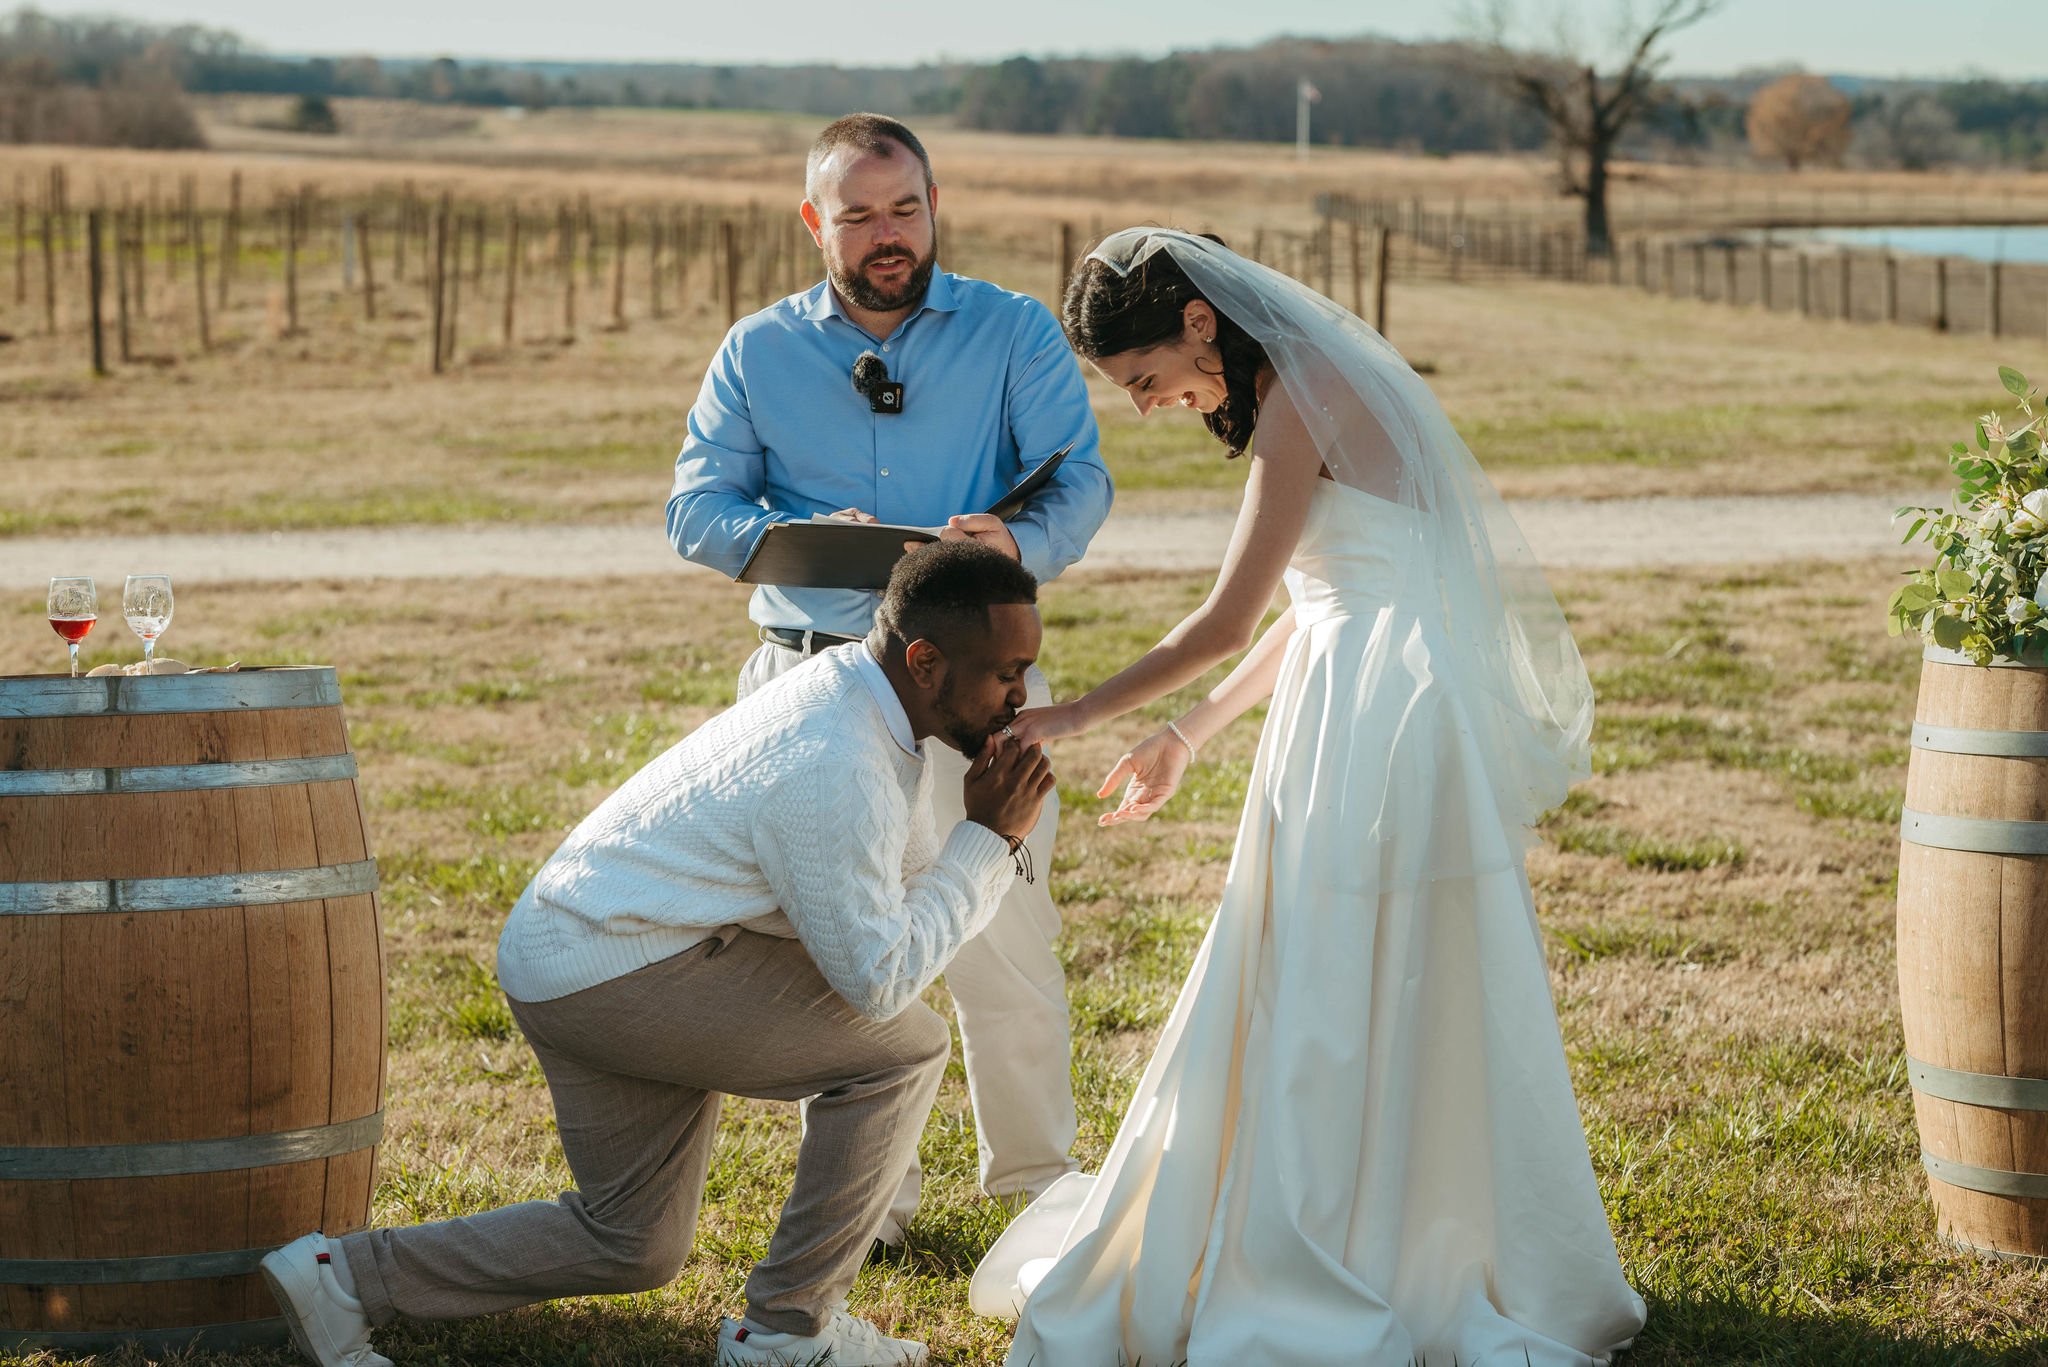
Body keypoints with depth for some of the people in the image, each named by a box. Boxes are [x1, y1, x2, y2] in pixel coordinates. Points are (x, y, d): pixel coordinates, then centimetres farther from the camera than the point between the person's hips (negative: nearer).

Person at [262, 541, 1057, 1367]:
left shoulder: (856, 689, 5)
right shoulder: (836, 775, -25)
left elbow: (905, 880, 13)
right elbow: (877, 978, -20)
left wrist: (991, 826, -6)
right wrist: (988, 839, -17)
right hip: (619, 971, -10)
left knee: (632, 1245, 17)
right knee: (903, 1045, -9)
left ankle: (345, 1275, 15)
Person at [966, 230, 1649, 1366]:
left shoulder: (1301, 401, -15)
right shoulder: (1325, 380, 14)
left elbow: (1226, 622, -14)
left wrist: (1076, 717, -6)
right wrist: (1187, 736, 20)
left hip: (1380, 730, -10)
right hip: (1364, 708, 10)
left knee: (1333, 1007, -2)